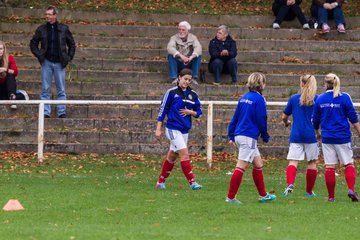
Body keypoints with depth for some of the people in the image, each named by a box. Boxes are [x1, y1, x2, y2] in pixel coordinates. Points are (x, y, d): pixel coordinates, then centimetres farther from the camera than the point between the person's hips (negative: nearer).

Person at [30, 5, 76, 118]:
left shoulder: (64, 29, 2)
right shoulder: (41, 29, 3)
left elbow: (71, 44, 12)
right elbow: (33, 43, 13)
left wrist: (69, 57, 3)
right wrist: (39, 55, 2)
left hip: (59, 62, 0)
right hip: (46, 62, 1)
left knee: (61, 90, 2)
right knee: (45, 90, 0)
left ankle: (62, 112, 5)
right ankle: (46, 112, 2)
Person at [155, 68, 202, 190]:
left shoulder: (193, 95, 8)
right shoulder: (171, 92, -6)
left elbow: (199, 112, 13)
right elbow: (162, 110, -4)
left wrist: (190, 112, -10)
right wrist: (158, 129, -7)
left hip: (185, 130, 6)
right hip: (173, 129, -6)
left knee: (172, 156, 13)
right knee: (184, 153, -15)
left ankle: (161, 181, 26)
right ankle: (192, 182, -18)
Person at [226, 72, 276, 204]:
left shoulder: (244, 98, 13)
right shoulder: (259, 99, -11)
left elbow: (235, 117, 15)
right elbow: (261, 120, -9)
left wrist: (231, 136, 18)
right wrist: (265, 136, 5)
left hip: (239, 135, 9)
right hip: (249, 137, -9)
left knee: (258, 164, 17)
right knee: (241, 167, -8)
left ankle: (263, 195, 24)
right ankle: (230, 197, -10)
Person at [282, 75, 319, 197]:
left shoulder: (294, 98, 4)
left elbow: (284, 116, 11)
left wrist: (286, 123, 34)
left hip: (296, 135, 0)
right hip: (311, 135, 0)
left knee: (293, 161, -4)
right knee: (312, 162, 11)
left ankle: (290, 183, -29)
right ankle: (309, 191, 16)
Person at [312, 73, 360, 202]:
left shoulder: (320, 99, 3)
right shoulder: (344, 97, -6)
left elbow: (315, 121, 12)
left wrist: (317, 133, 29)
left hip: (327, 138, 2)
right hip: (343, 137, -2)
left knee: (329, 167, 5)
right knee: (349, 164, 5)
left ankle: (331, 196, 5)